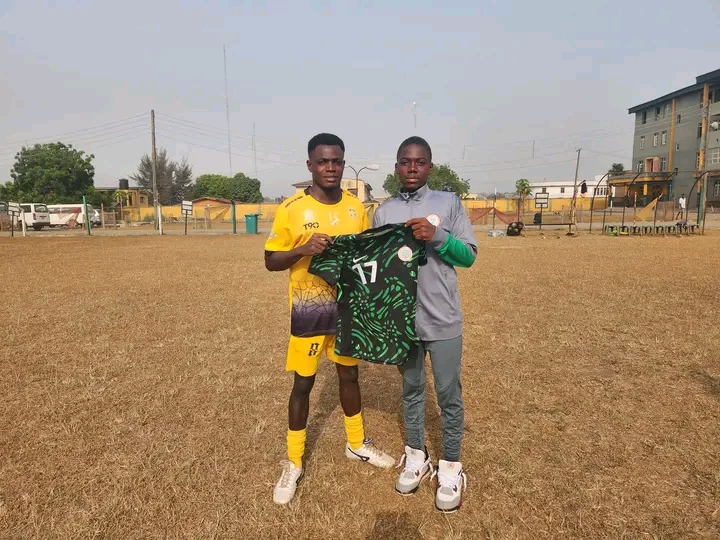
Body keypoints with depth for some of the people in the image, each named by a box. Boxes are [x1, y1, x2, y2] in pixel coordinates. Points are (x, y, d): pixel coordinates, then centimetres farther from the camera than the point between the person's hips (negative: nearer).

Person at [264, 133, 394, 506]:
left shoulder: (356, 207, 1)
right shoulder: (291, 209, -11)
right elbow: (271, 261, -7)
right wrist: (303, 249, -25)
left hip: (348, 306, 4)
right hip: (308, 311, -3)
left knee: (349, 375, 18)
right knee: (303, 383, 7)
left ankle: (357, 444, 40)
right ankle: (293, 464, 27)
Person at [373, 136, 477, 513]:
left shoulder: (449, 202, -2)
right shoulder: (383, 212, 4)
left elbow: (469, 255, -3)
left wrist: (437, 237, -20)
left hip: (442, 319, -2)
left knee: (449, 395, 8)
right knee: (411, 390, 18)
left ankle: (450, 467, 27)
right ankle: (416, 457, 36)